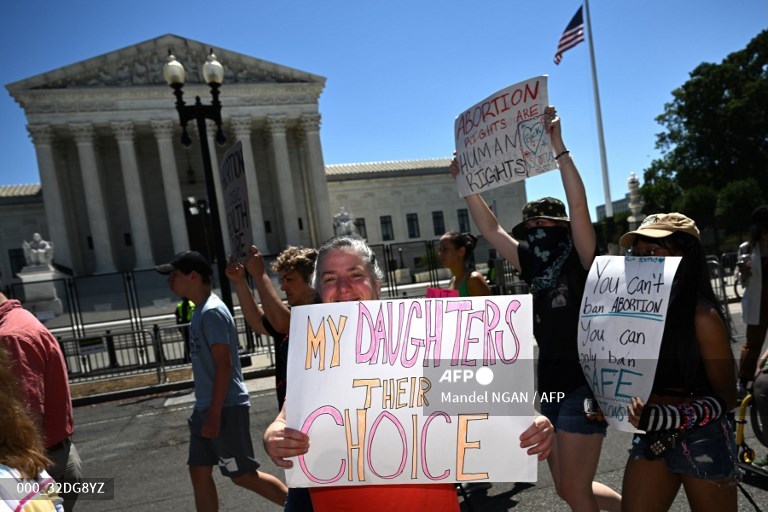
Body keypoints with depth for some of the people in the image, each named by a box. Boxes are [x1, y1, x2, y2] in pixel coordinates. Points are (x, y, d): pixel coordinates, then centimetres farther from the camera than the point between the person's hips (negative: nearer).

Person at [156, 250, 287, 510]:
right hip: (205, 408, 10)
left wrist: (215, 415, -21)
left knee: (244, 475, 1)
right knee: (199, 473, 13)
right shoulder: (200, 310, 12)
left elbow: (224, 366, -22)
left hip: (225, 408, -10)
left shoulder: (212, 312, -18)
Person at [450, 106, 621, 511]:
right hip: (551, 388, 7)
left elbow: (578, 206, -22)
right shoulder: (534, 269, 7)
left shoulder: (581, 264, -9)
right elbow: (491, 229, 10)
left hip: (583, 387, -7)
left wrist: (558, 146, -25)